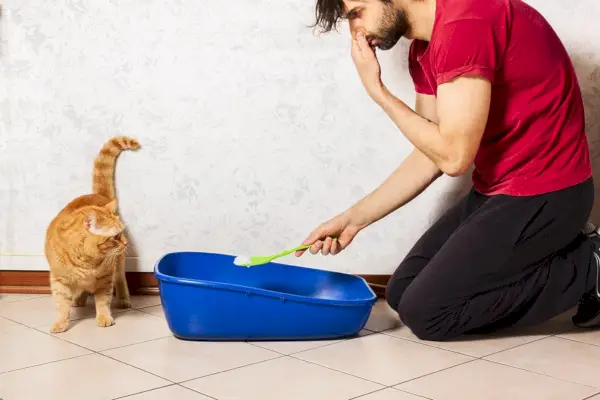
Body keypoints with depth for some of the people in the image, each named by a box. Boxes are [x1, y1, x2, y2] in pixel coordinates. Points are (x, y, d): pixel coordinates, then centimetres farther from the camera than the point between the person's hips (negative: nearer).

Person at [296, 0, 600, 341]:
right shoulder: (424, 48, 8)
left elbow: (453, 157, -24)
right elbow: (430, 157, 10)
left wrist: (377, 91, -14)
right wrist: (354, 219, 5)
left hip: (544, 195, -9)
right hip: (497, 191, 10)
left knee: (424, 312, -9)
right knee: (401, 294, 10)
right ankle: (554, 253, 12)